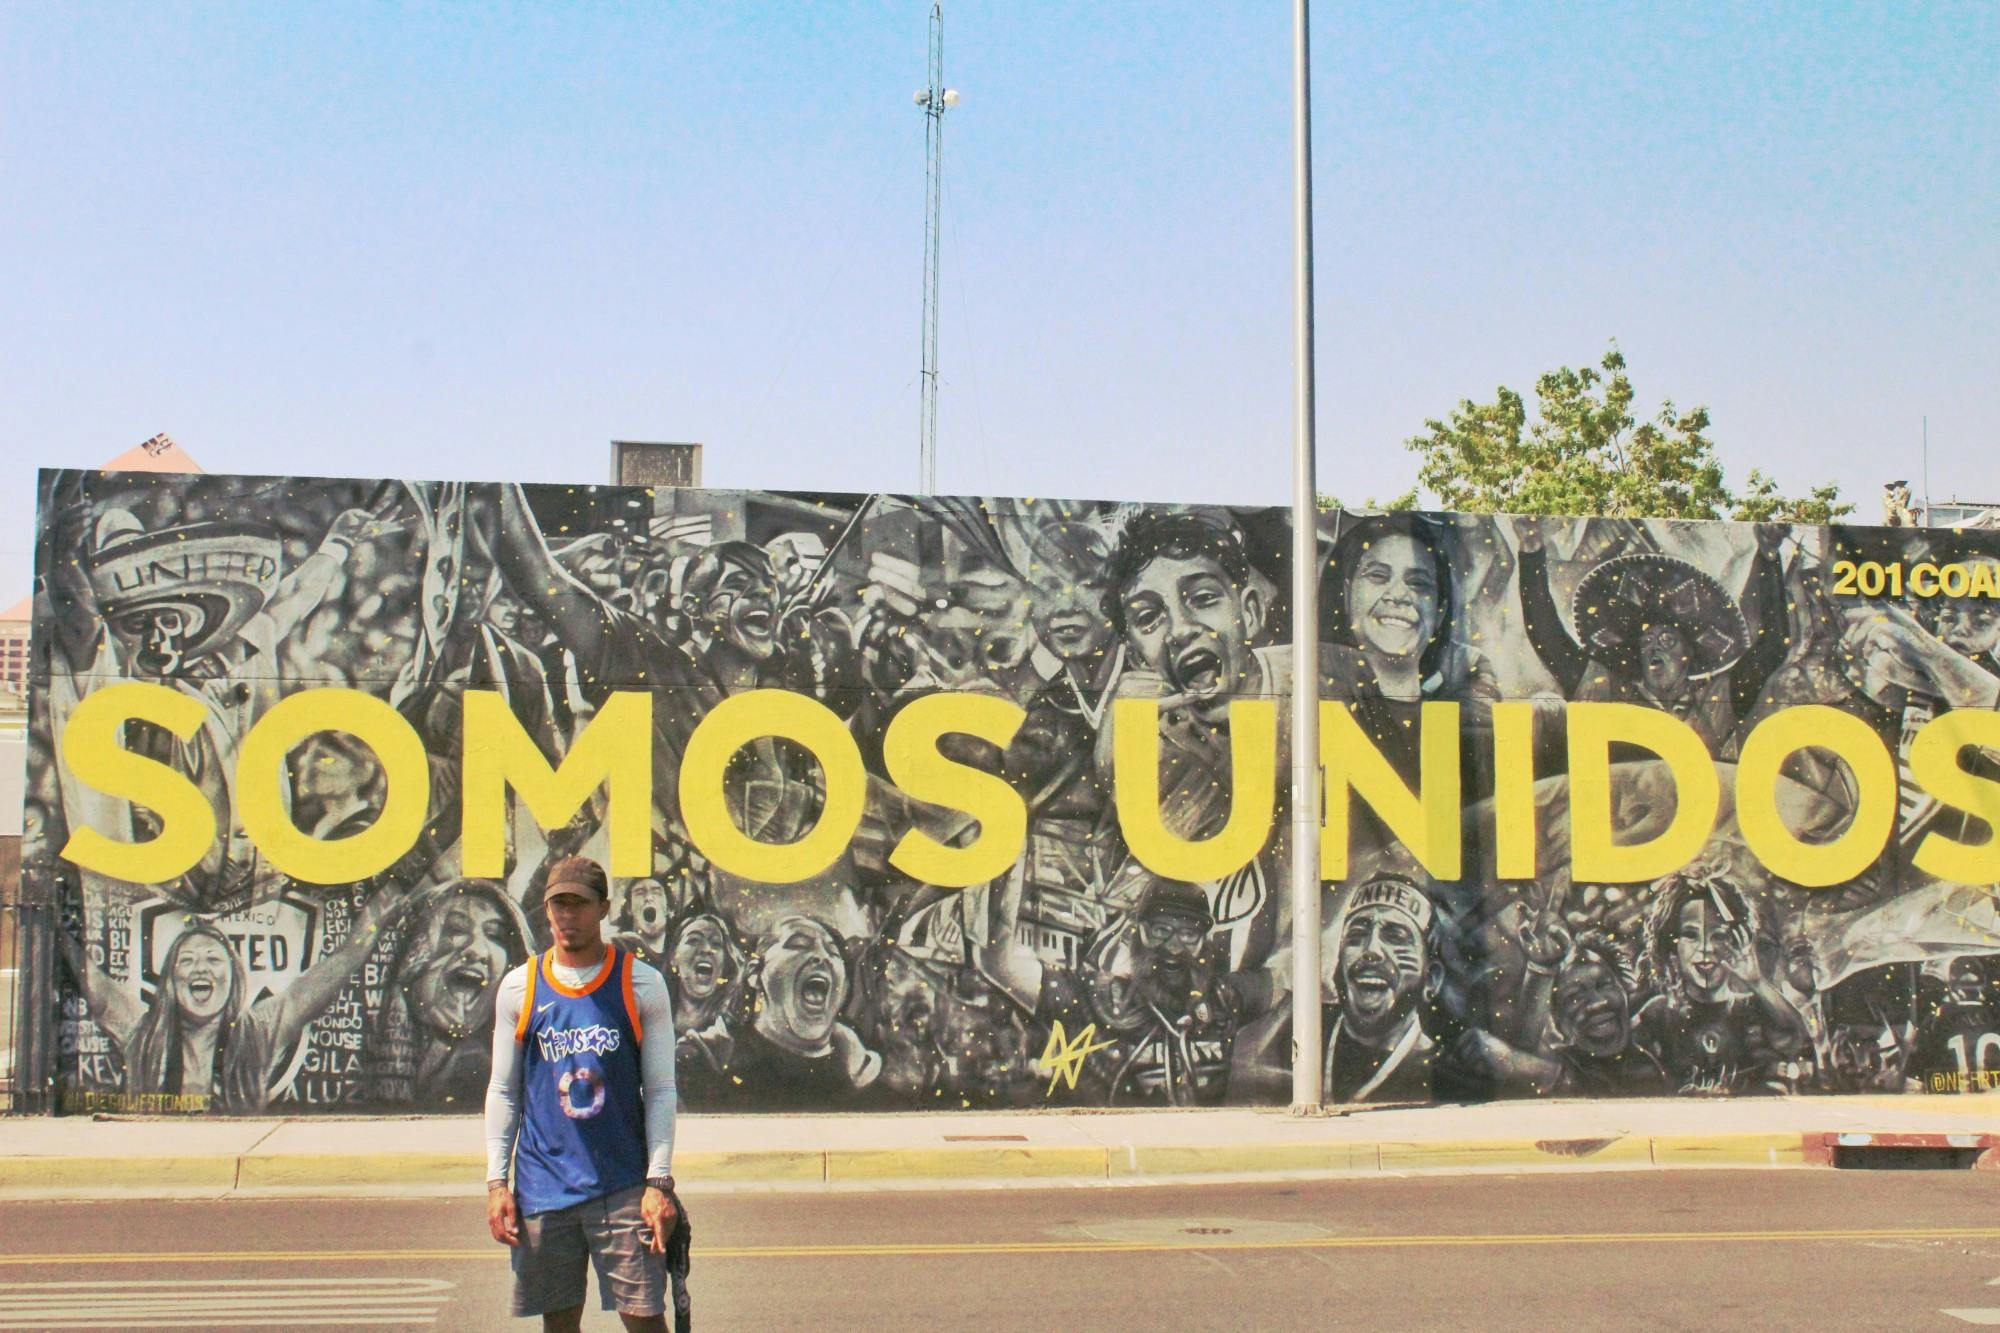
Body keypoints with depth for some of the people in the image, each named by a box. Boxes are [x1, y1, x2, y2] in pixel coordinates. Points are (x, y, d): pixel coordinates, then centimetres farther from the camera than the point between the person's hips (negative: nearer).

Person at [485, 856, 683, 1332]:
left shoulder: (641, 984, 0)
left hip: (623, 1186, -2)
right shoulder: (520, 986, 5)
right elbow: (503, 1091, 10)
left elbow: (661, 1092, 0)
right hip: (542, 1186, 2)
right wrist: (496, 1180, 2)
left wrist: (659, 1181, -8)